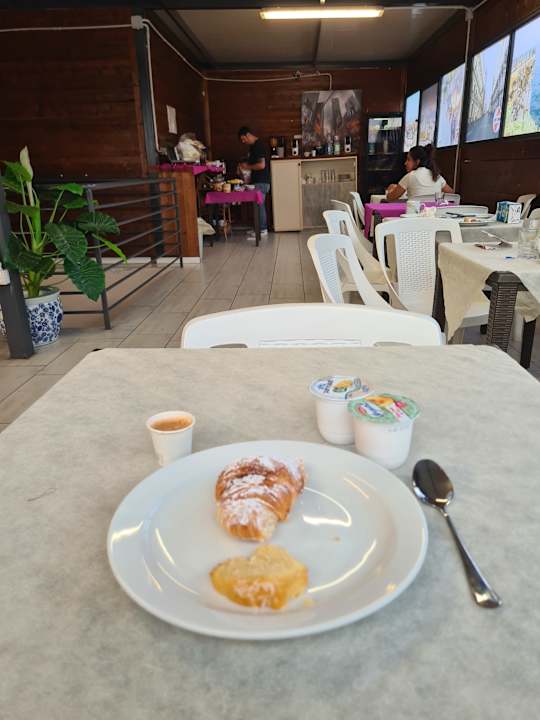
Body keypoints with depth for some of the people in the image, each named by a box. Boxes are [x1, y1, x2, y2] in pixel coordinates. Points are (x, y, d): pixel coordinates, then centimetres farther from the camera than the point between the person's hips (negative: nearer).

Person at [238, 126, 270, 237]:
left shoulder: (259, 146, -15)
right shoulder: (253, 146, 15)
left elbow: (262, 165, -22)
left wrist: (247, 167, -13)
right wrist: (245, 166, 11)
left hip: (261, 181, -10)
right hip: (257, 181, 10)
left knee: (259, 205, -7)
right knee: (259, 205, 11)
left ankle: (263, 230, -2)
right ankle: (260, 228, 17)